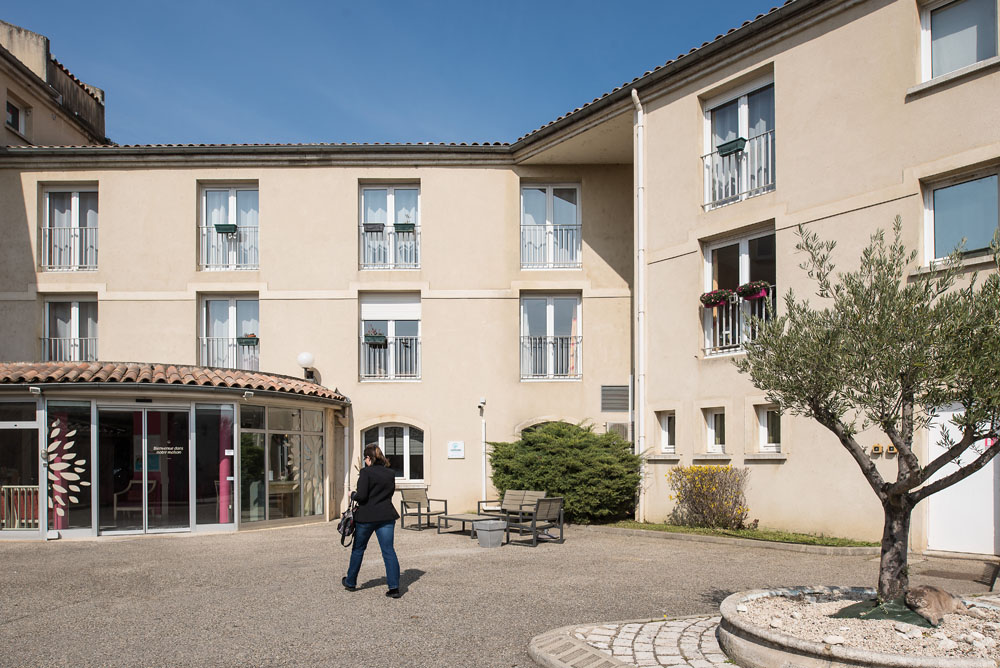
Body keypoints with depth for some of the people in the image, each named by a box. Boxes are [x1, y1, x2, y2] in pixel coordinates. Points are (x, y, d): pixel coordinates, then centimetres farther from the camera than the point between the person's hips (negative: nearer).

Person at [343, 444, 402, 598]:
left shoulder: (366, 472, -12)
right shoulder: (390, 473, 5)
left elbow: (361, 496, -17)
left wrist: (353, 494, 3)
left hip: (366, 516, -3)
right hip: (386, 516, 4)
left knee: (358, 549, 15)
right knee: (389, 550, 1)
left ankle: (350, 582, 30)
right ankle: (394, 587, -8)